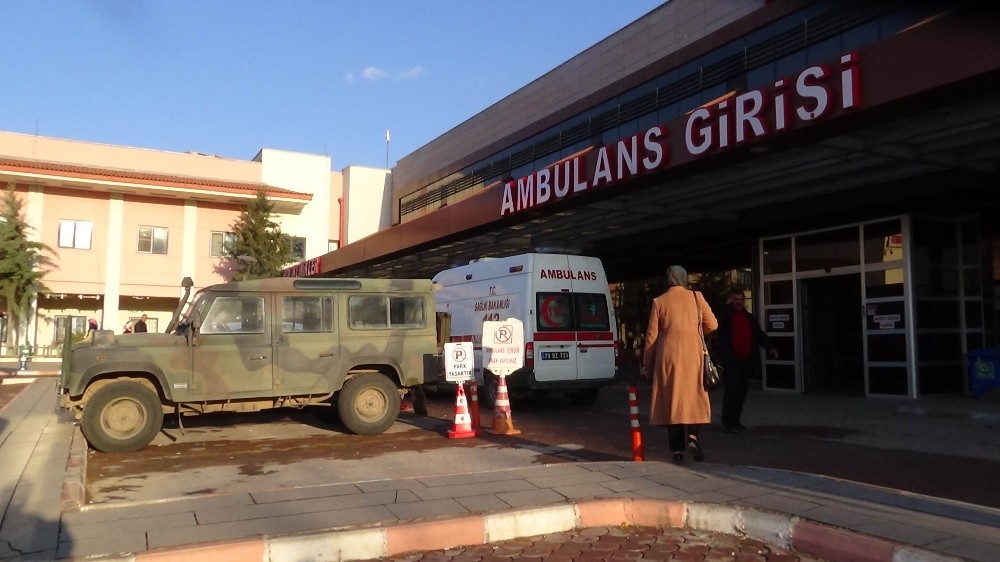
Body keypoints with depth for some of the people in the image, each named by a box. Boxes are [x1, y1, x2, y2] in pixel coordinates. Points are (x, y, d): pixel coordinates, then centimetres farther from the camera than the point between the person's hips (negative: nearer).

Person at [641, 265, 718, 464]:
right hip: (692, 353, 0)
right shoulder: (696, 297, 4)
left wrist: (647, 364, 9)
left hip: (668, 354, 0)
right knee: (693, 396, 11)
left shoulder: (659, 302, 3)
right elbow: (712, 324, 4)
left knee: (672, 398, 5)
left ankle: (677, 450, 4)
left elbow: (651, 335, 3)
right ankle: (692, 436, -11)